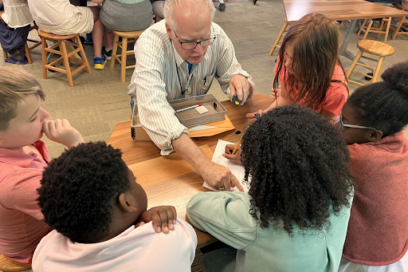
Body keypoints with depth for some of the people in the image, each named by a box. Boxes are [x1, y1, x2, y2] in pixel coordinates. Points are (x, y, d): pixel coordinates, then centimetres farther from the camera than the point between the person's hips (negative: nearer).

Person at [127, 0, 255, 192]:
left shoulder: (217, 36, -22)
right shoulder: (149, 45, -36)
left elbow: (231, 77, -7)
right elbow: (154, 109, -50)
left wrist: (241, 82, -34)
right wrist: (205, 165, -60)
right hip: (156, 117, -4)